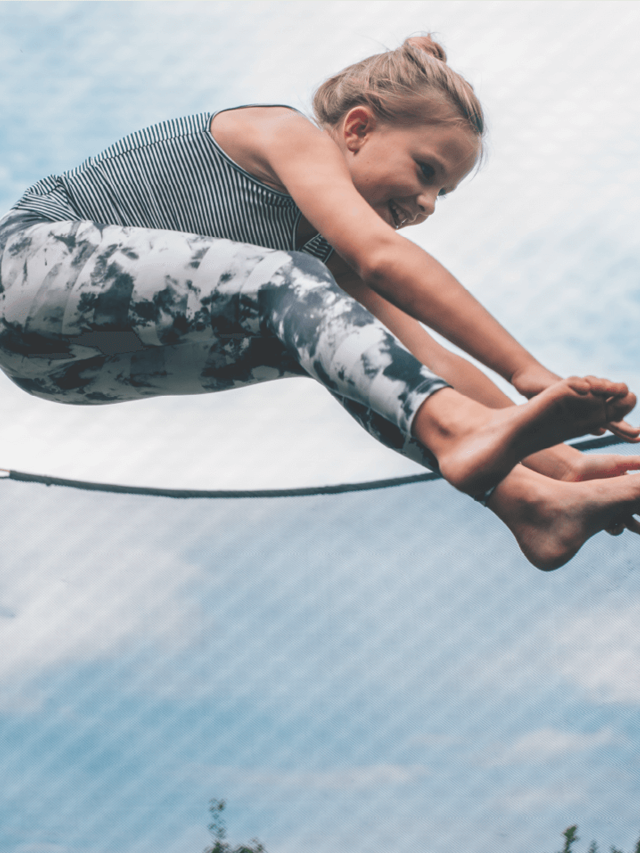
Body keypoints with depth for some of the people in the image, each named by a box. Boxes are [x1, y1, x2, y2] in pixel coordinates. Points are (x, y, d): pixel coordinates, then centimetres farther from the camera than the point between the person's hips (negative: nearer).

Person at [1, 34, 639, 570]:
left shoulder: (328, 253, 15)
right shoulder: (288, 132, -8)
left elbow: (422, 355, 7)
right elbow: (384, 256, -23)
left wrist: (543, 443, -2)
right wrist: (529, 374, -26)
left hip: (89, 366, 7)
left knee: (332, 336, -11)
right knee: (289, 283, -26)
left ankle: (529, 497, -26)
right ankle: (456, 429, -48)